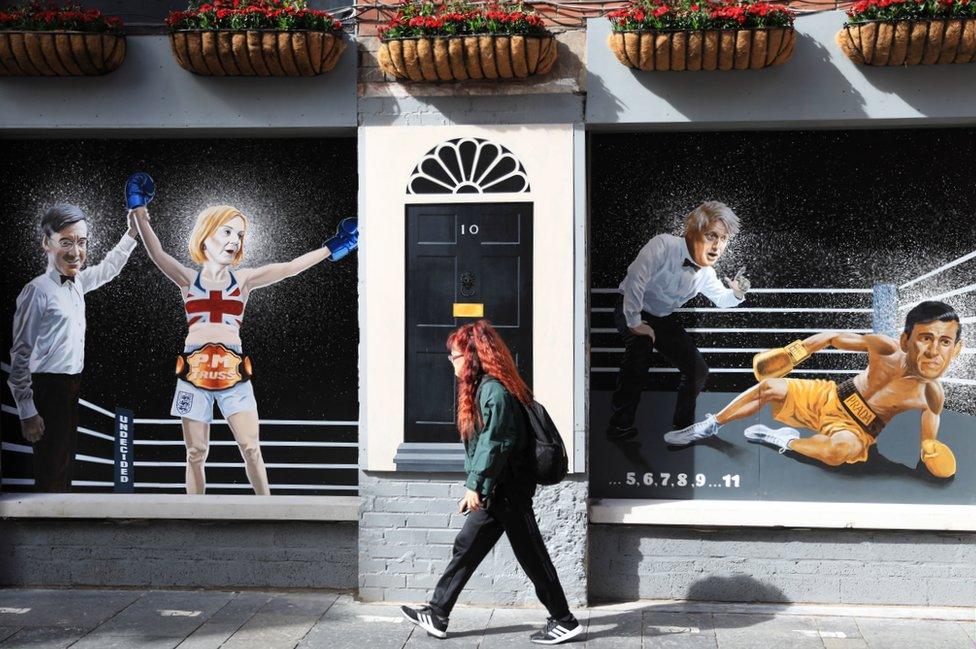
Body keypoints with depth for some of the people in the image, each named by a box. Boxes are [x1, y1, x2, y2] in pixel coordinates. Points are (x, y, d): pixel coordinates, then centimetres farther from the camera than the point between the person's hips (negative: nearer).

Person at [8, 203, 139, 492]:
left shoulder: (76, 282, 6)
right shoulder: (38, 290, -16)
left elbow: (108, 269, 29)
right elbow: (21, 353, -16)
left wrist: (132, 233, 22)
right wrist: (27, 412, -17)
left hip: (72, 385, 8)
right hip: (48, 389, -8)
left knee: (67, 459, 15)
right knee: (51, 470, -5)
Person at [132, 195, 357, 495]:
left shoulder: (243, 279, 9)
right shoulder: (188, 280, 7)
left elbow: (291, 267, 3)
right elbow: (157, 254, -7)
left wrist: (333, 246, -3)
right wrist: (140, 214, -19)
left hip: (233, 372, 1)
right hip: (195, 372, -1)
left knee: (251, 449, -3)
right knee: (196, 453, 5)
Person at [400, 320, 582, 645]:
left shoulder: (493, 390, -18)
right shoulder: (482, 386, 12)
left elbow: (493, 445, -22)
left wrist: (475, 486, -19)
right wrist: (477, 487, 19)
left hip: (507, 491, -10)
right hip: (495, 491, 10)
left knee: (532, 557, 0)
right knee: (466, 548, 12)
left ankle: (564, 621, 10)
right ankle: (437, 615, 19)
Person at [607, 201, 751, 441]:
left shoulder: (706, 273, -6)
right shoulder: (664, 246, -30)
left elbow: (721, 299, 10)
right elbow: (635, 279, -35)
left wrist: (736, 294, -14)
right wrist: (635, 323, -31)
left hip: (664, 318, 7)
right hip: (632, 311, -7)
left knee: (698, 370, -1)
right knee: (641, 345, -37)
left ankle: (682, 426, 25)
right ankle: (620, 424, -29)